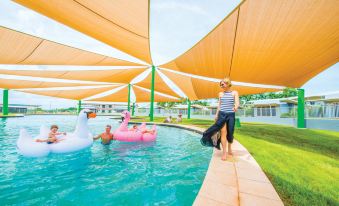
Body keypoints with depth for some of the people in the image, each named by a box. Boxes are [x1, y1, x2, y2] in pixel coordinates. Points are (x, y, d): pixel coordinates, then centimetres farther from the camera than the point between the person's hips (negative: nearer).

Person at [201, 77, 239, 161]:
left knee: (230, 133, 7)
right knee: (223, 133, -5)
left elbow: (237, 103, -11)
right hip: (222, 114, 1)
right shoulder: (220, 94, 9)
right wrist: (216, 115, 10)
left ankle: (229, 148, 34)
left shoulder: (235, 93, 3)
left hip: (231, 115, -1)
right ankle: (224, 152, 2)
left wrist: (236, 107, -34)